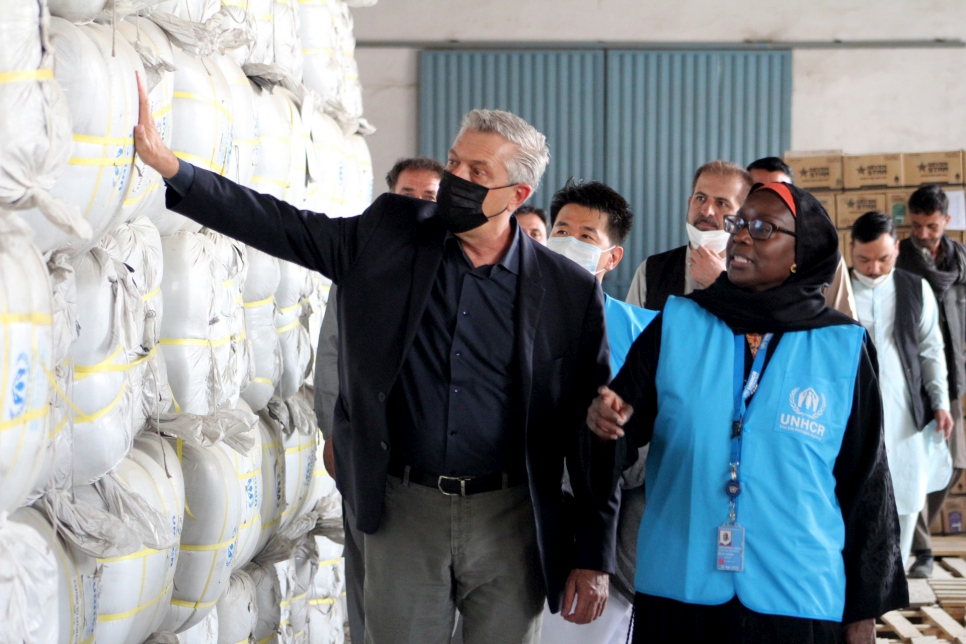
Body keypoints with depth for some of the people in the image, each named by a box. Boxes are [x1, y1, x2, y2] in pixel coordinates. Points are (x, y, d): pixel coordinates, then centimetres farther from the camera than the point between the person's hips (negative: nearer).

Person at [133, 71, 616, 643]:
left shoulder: (570, 291, -4)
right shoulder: (391, 235, 2)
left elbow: (593, 430, -2)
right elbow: (283, 225, 0)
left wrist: (594, 556, -3)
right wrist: (169, 164, -10)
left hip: (508, 523, -1)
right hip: (404, 510, 2)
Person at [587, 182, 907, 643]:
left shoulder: (843, 348, 0)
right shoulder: (678, 324, 3)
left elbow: (864, 484, 4)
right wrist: (613, 418, -21)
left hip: (799, 596, -1)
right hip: (677, 587, 1)